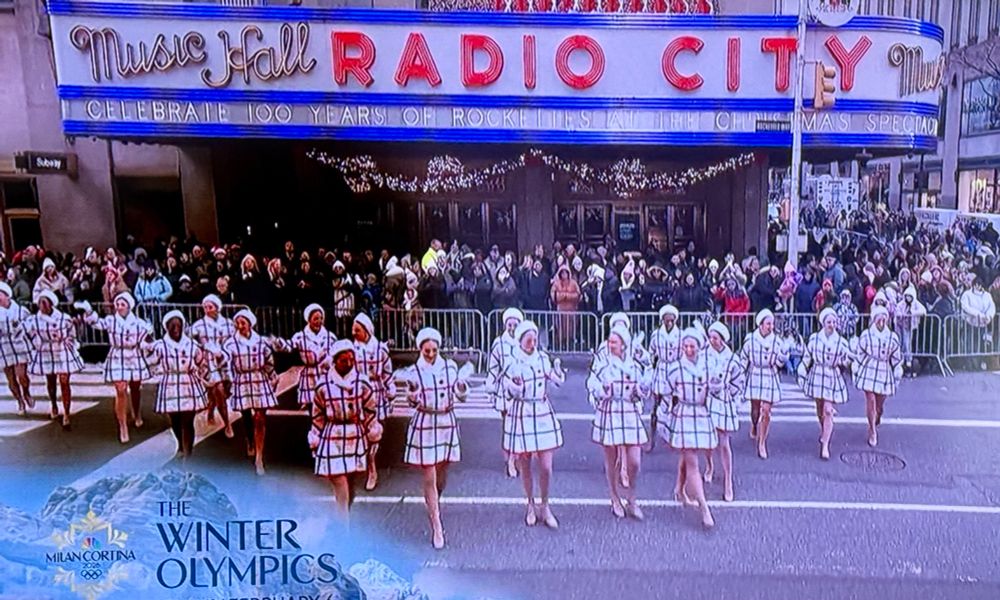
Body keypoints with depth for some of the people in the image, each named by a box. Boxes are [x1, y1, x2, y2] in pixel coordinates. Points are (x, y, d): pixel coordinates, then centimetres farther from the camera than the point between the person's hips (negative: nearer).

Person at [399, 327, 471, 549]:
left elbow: (461, 396, 4)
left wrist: (462, 384, -16)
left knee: (442, 476, 14)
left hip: (447, 423, 3)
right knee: (429, 479, -3)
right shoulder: (414, 371, -5)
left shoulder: (450, 366, 0)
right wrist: (412, 394, -24)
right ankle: (437, 527, 4)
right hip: (424, 425, -2)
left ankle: (434, 506, 43)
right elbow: (413, 402, -2)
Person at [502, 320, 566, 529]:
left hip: (544, 414, 2)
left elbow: (559, 381, 6)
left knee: (546, 467, 1)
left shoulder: (543, 358, 0)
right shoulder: (512, 362, -8)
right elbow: (510, 391, -8)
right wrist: (516, 385, -29)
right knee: (525, 466, 11)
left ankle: (545, 506, 21)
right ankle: (531, 505, 31)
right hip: (521, 414, -2)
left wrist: (558, 369, -14)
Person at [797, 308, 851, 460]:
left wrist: (841, 362, -12)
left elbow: (848, 360, 9)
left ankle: (825, 446, -4)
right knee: (820, 410, 13)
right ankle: (824, 431, 44)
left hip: (833, 378, -1)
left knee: (828, 411, -9)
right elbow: (807, 358, 6)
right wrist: (802, 375, 7)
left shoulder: (841, 341, -3)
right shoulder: (814, 338, -1)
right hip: (817, 376, 1)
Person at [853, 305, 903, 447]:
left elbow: (896, 358, 10)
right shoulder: (866, 335, -3)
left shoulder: (892, 337, 2)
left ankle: (874, 425, 33)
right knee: (870, 401, -8)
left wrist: (897, 375, 11)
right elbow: (859, 354, 3)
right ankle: (873, 432, 1)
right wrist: (856, 372, 5)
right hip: (868, 371, -2)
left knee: (880, 404, 6)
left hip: (884, 372, 2)